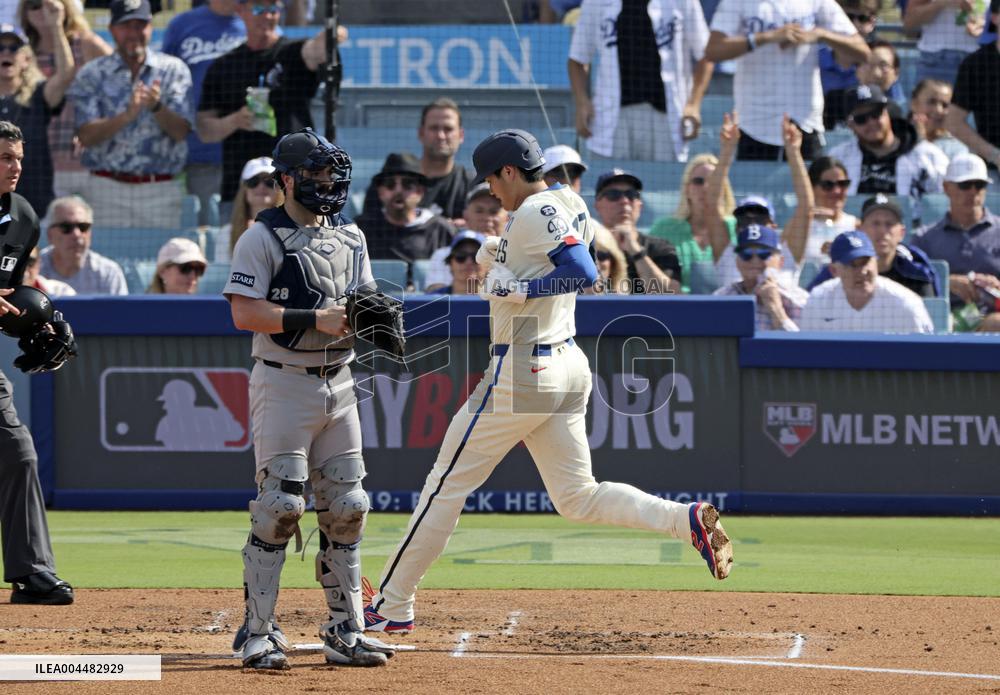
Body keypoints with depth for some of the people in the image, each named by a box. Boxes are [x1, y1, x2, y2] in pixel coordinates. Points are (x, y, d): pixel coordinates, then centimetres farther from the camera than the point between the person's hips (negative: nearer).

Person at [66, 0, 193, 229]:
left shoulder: (174, 70, 7)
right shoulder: (91, 74, 5)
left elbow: (180, 131, -2)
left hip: (160, 191, 0)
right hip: (107, 188, 0)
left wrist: (157, 107, -22)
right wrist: (127, 115, -21)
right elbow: (86, 136, -5)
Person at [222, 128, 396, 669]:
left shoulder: (350, 238, 14)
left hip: (338, 384, 6)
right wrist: (316, 319, -23)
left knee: (346, 507, 5)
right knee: (280, 504, -10)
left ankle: (345, 632, 12)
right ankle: (258, 633, -5)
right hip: (284, 385, -6)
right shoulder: (263, 238, -7)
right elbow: (244, 313, -16)